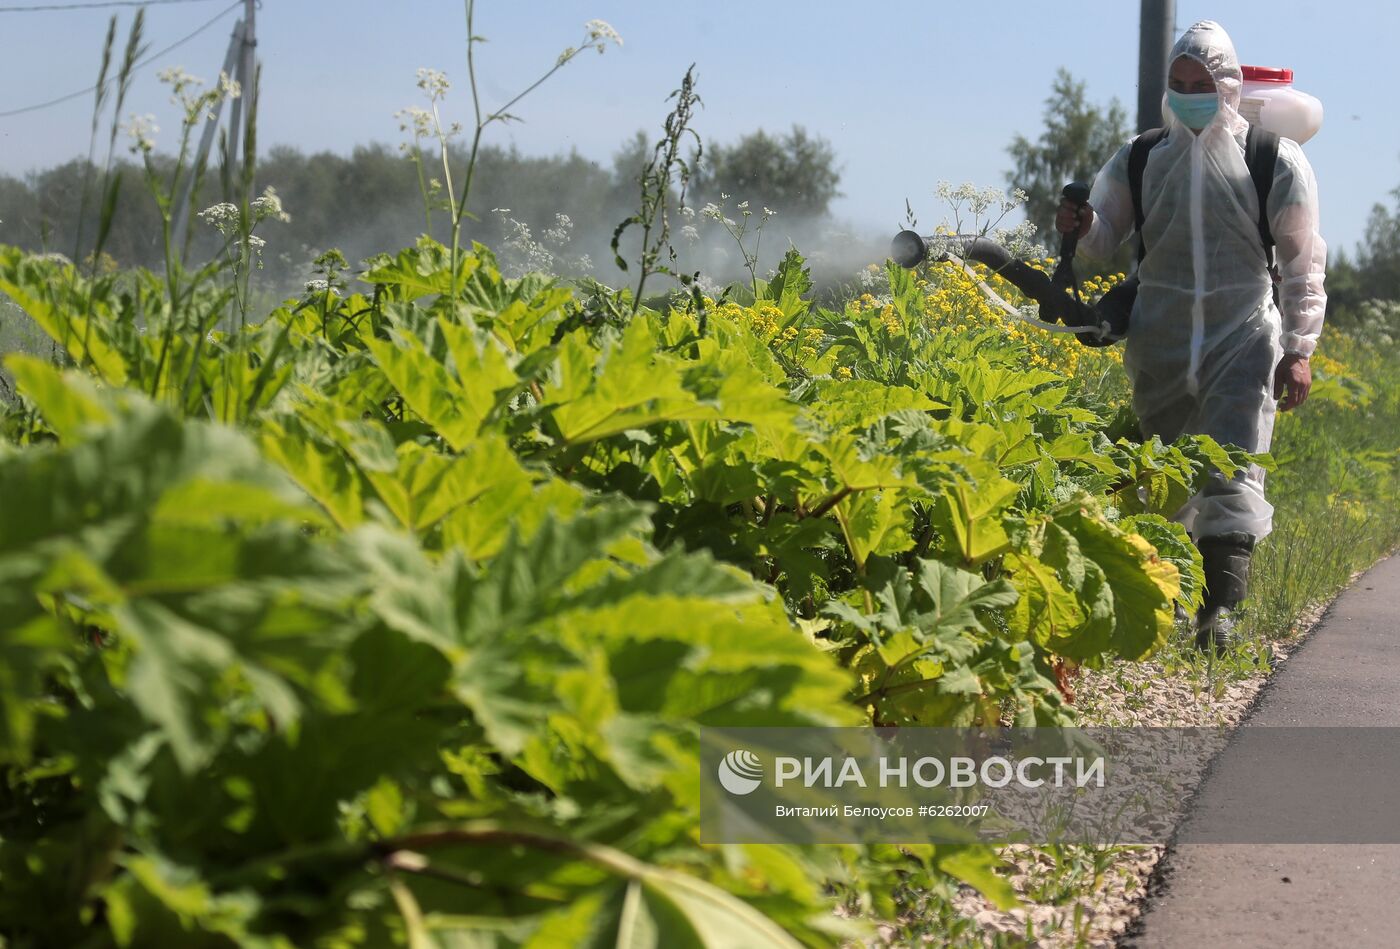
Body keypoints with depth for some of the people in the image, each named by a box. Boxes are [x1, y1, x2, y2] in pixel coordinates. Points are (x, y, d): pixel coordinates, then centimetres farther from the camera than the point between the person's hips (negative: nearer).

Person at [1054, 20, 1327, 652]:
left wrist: (1299, 348, -2)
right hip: (1161, 342, 3)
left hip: (1243, 339, -3)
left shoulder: (1275, 162, 1)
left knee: (1233, 475, -14)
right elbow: (1105, 237, 9)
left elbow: (1304, 264, 4)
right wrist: (1081, 227, -16)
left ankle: (1219, 612, -19)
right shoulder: (1140, 161, 7)